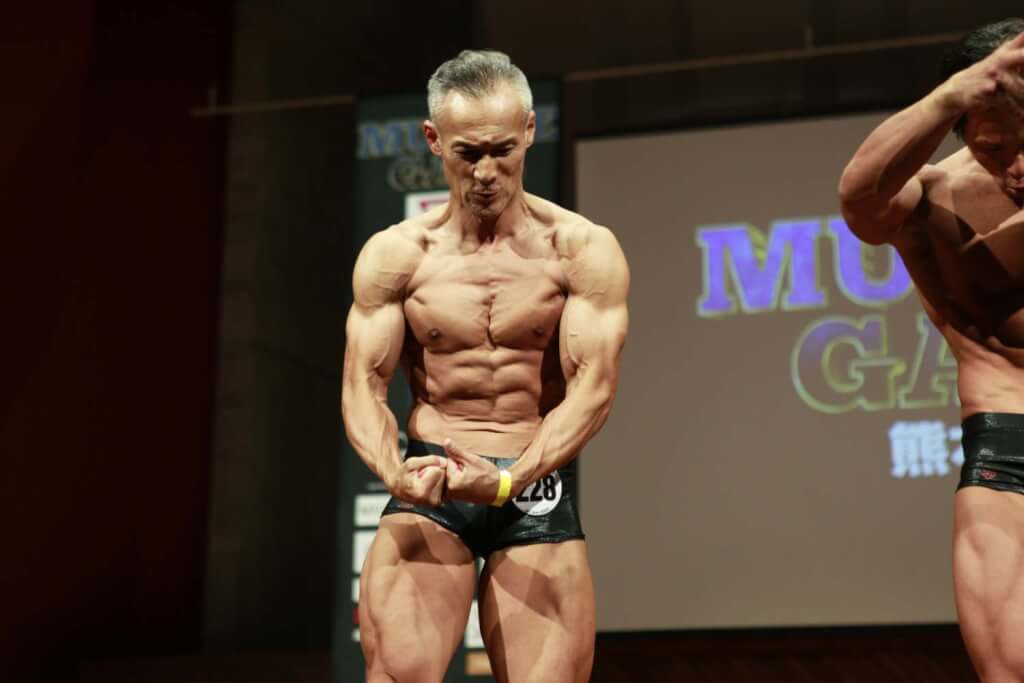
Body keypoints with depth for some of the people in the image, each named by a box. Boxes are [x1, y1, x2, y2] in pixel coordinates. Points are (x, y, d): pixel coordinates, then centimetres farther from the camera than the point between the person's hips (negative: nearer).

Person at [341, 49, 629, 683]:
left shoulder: (584, 250, -2)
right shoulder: (394, 255, 2)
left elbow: (593, 386, -9)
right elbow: (363, 387, -1)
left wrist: (509, 480, -24)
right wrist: (395, 474, -22)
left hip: (537, 490, 0)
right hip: (429, 492, 0)